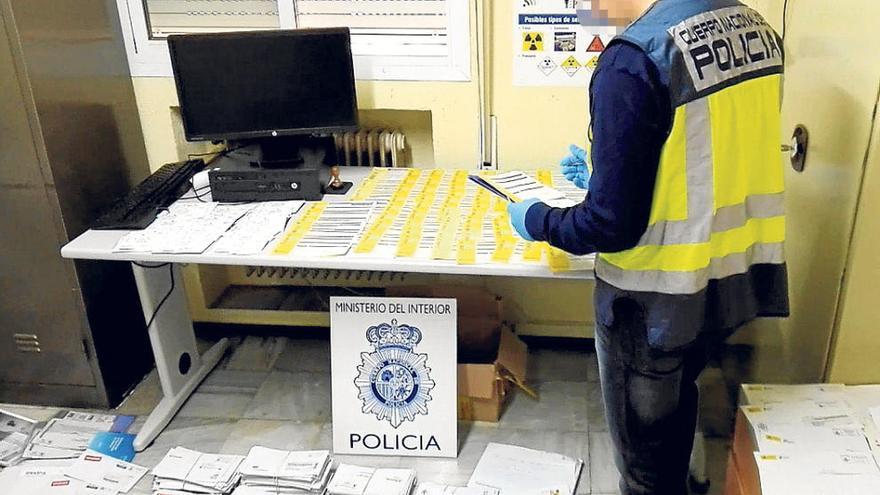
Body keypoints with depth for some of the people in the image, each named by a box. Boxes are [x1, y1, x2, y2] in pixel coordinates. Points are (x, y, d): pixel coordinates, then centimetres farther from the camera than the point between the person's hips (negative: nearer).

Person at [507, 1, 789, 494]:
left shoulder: (635, 59, -24)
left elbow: (613, 225, -22)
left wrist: (538, 220, -4)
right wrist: (605, 176, 17)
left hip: (659, 297, -8)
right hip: (738, 275, 8)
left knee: (644, 443, 17)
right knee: (675, 402, 31)